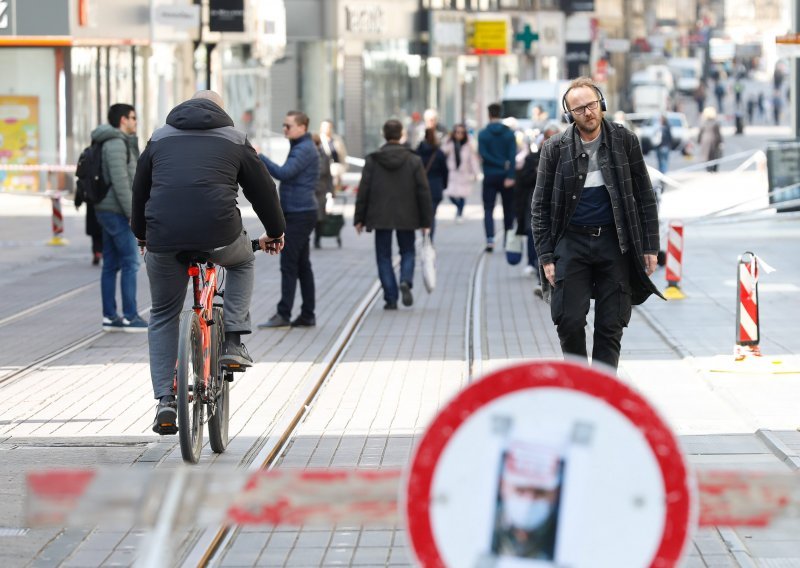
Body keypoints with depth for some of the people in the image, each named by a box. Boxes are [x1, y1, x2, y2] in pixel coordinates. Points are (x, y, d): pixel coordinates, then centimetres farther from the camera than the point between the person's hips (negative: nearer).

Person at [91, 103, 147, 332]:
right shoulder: (116, 143, -15)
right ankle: (130, 317, -5)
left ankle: (110, 317, 10)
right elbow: (120, 181, -21)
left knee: (111, 264, 9)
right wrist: (132, 214, -20)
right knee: (130, 262, -6)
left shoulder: (119, 143, 17)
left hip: (106, 211, 10)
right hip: (116, 212, -10)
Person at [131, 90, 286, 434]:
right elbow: (262, 189, 22)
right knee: (242, 262, 34)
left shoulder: (159, 138, 21)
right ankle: (233, 342, 20)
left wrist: (141, 235, 45)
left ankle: (164, 402, 8)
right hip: (219, 237, -1)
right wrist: (275, 232, 38)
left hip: (164, 239, 1)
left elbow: (139, 191, 29)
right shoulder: (234, 140, 16)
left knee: (163, 317, 19)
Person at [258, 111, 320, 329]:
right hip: (298, 213, 10)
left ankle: (283, 314, -9)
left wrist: (259, 157, -24)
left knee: (289, 265, -9)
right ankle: (307, 315, 12)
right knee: (302, 265, 10)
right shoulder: (300, 147, 18)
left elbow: (284, 173, -27)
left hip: (300, 214, -10)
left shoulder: (305, 149, -15)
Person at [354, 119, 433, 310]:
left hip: (381, 216, 0)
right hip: (406, 216, 1)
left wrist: (359, 218, 5)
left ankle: (391, 298, 1)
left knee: (384, 257, 7)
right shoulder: (413, 160, -2)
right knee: (407, 252, 16)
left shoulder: (372, 160, -4)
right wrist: (426, 221, 5)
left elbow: (363, 191, -3)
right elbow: (423, 192, -2)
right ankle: (406, 281, -12)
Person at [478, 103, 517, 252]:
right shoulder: (509, 133, -1)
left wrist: (502, 165, -10)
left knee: (488, 209, 1)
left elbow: (483, 154, -12)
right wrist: (510, 176, -14)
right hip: (506, 177, 1)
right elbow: (512, 155, -10)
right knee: (508, 210, 12)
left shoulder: (483, 134, -2)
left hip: (490, 177, -1)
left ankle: (490, 240, -18)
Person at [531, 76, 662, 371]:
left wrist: (650, 247, 1)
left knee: (610, 326, 0)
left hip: (615, 244, 0)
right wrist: (546, 256, -2)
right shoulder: (555, 149, 0)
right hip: (571, 244, 0)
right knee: (569, 322, -5)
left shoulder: (625, 141, 2)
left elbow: (645, 197, 6)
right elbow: (540, 206, 5)